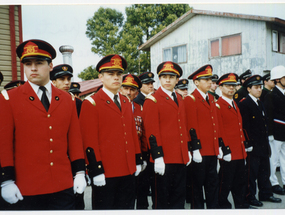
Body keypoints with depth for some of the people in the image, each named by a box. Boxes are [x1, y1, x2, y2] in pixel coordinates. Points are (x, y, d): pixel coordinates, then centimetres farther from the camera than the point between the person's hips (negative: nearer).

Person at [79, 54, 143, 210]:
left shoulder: (127, 103, 13)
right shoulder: (91, 103, -7)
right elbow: (89, 141, -12)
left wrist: (137, 161, 13)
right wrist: (96, 171, -16)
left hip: (128, 171, 6)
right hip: (105, 173, -6)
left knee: (127, 207, 16)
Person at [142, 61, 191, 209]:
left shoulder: (179, 100, 16)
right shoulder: (152, 100, -7)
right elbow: (151, 131, -13)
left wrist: (187, 150, 16)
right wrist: (157, 157, -17)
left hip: (181, 158, 7)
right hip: (164, 159, -7)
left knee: (179, 196, 15)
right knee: (162, 198, 4)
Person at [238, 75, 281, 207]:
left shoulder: (260, 103, 15)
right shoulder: (244, 103, -13)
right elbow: (245, 125, -16)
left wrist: (266, 142, 15)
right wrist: (249, 143, -18)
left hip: (263, 145, 9)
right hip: (252, 145, -9)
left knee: (264, 170, 17)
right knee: (251, 171, 1)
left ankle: (265, 193, 30)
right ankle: (250, 196, 14)